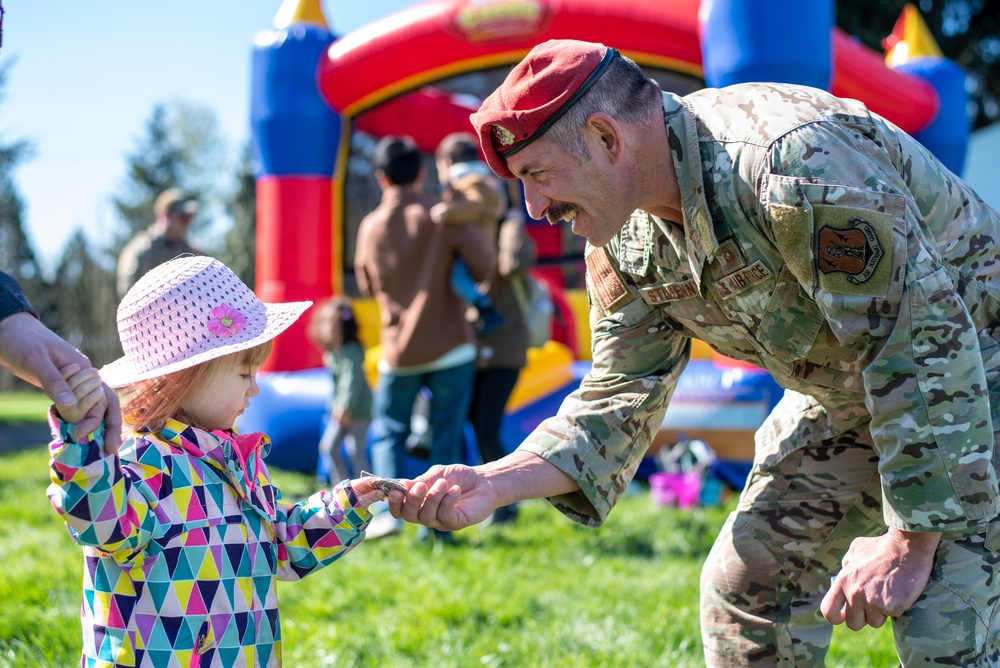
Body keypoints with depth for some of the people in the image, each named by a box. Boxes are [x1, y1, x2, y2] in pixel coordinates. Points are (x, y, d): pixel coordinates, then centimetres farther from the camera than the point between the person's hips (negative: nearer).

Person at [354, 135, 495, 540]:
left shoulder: (371, 226, 3)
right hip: (451, 346, -2)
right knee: (446, 438, 4)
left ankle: (389, 509, -4)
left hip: (400, 350, 2)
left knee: (388, 432, 14)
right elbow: (483, 262, -12)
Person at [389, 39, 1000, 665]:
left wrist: (910, 542, -28)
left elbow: (926, 352, -32)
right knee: (744, 589, 5)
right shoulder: (623, 239, -6)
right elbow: (620, 402, -2)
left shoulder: (789, 163, -34)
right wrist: (492, 483, -18)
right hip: (842, 393, 8)